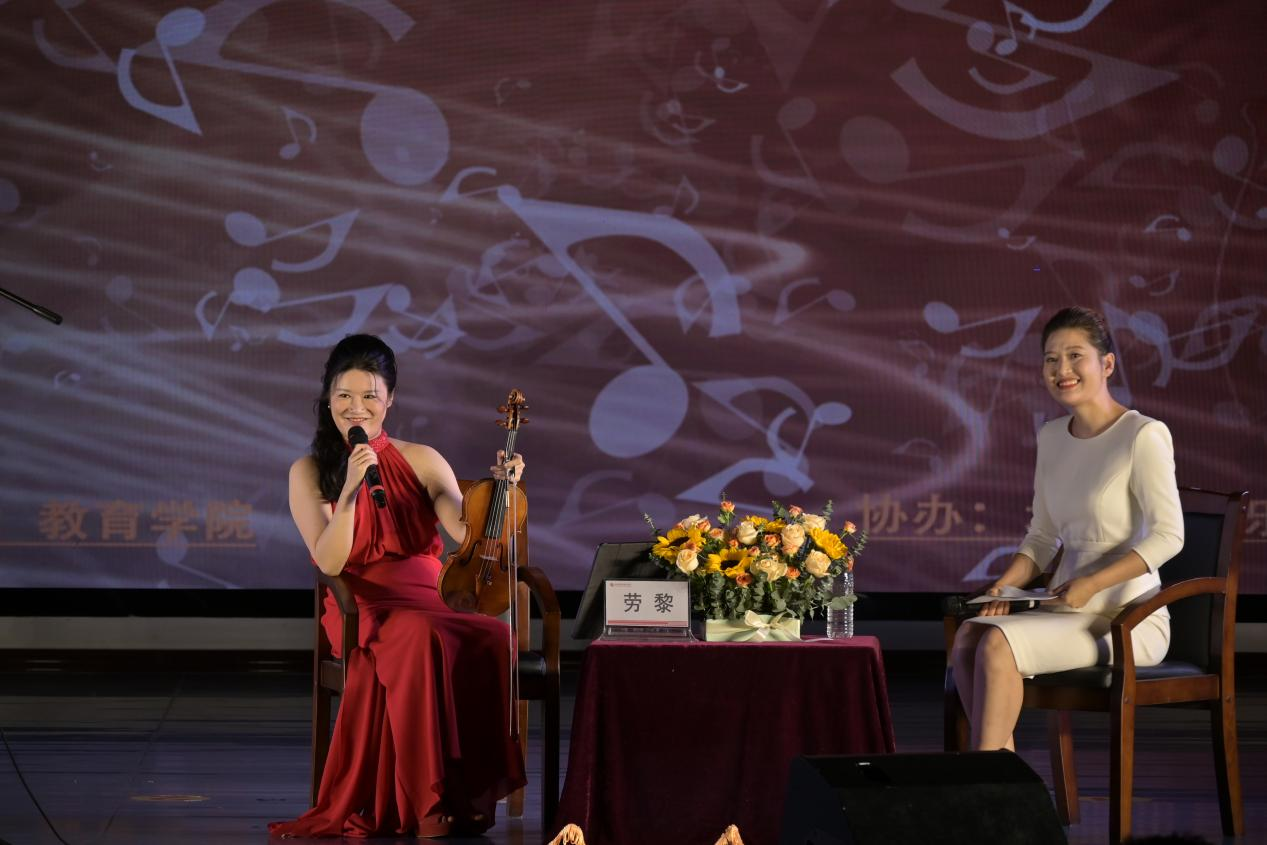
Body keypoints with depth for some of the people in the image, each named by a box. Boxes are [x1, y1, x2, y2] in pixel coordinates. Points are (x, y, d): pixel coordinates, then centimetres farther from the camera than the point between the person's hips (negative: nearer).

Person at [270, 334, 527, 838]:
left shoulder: (421, 461, 11)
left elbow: (467, 533, 0)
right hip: (362, 611, -2)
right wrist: (351, 488, -17)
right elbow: (329, 561, -7)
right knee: (421, 638, -38)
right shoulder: (308, 472, 6)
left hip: (430, 603, 2)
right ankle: (429, 805, -34)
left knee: (492, 636, -33)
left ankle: (467, 793, -27)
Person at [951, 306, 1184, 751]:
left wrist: (1090, 585, -21)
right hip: (1070, 612, 7)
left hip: (1129, 619, -7)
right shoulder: (1051, 437, 13)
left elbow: (1168, 535, -14)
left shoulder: (1144, 436, -9)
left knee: (997, 644, -28)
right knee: (967, 637, -22)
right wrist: (1005, 585, -1)